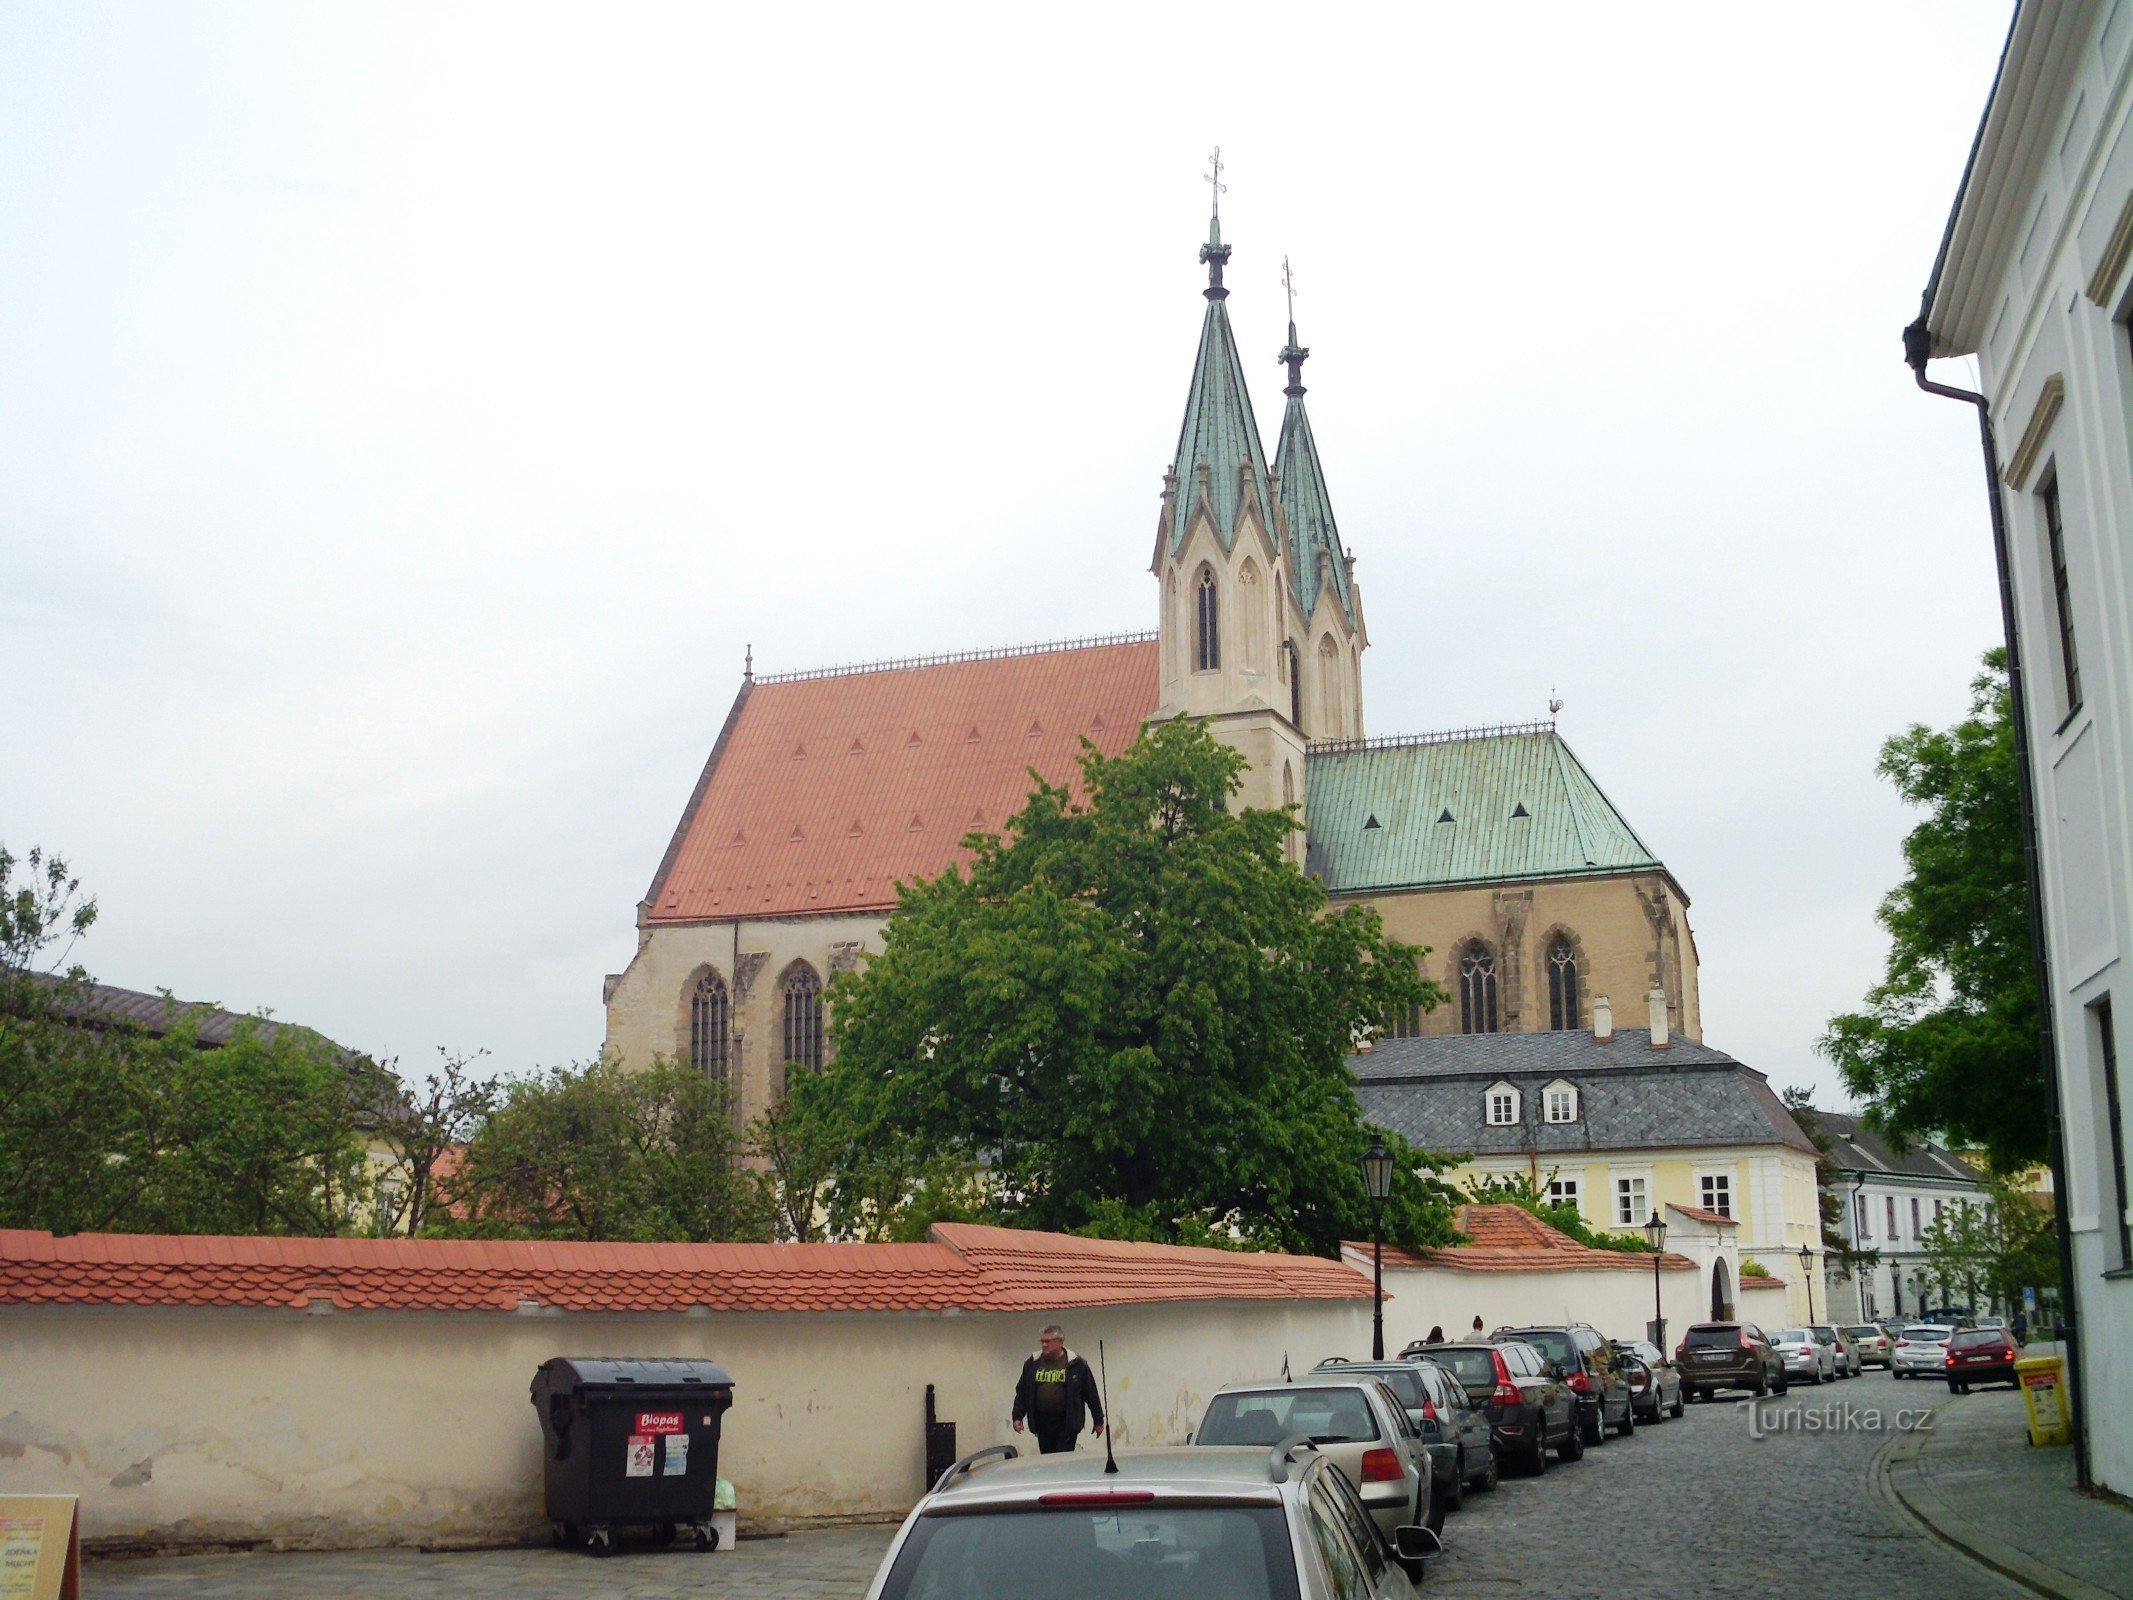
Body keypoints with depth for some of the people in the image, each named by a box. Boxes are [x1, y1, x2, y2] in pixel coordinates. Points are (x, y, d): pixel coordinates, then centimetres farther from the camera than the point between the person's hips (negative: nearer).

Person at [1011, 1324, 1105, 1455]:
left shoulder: (1076, 1364, -3)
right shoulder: (1033, 1363, 6)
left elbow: (1091, 1394, 2)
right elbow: (1022, 1391, 13)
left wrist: (1098, 1421, 4)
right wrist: (1018, 1417, 5)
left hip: (1067, 1424, -4)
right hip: (1042, 1423, 4)